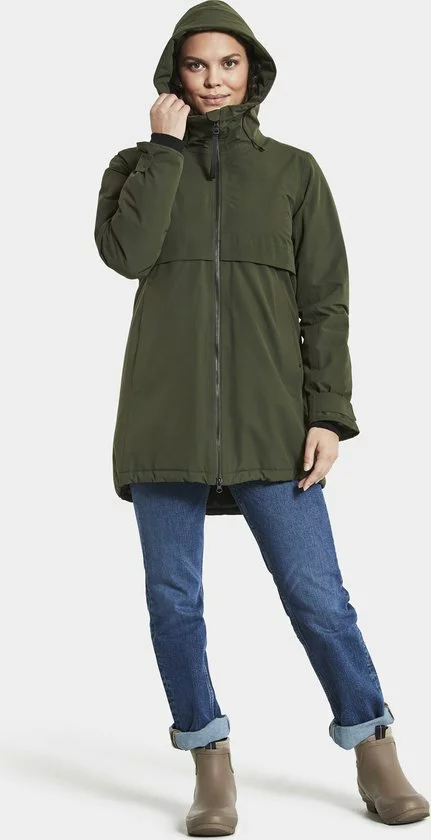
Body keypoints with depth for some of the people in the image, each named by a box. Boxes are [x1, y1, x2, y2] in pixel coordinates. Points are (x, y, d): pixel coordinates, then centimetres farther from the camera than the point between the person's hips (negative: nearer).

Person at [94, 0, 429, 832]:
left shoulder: (294, 171, 10)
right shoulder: (139, 167, 11)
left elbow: (326, 301, 4)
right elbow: (126, 253, -10)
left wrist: (328, 414, -5)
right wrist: (166, 147, -5)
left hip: (268, 421, -1)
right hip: (164, 420, 1)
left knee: (317, 598, -3)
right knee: (173, 602, 2)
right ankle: (212, 770, 16)